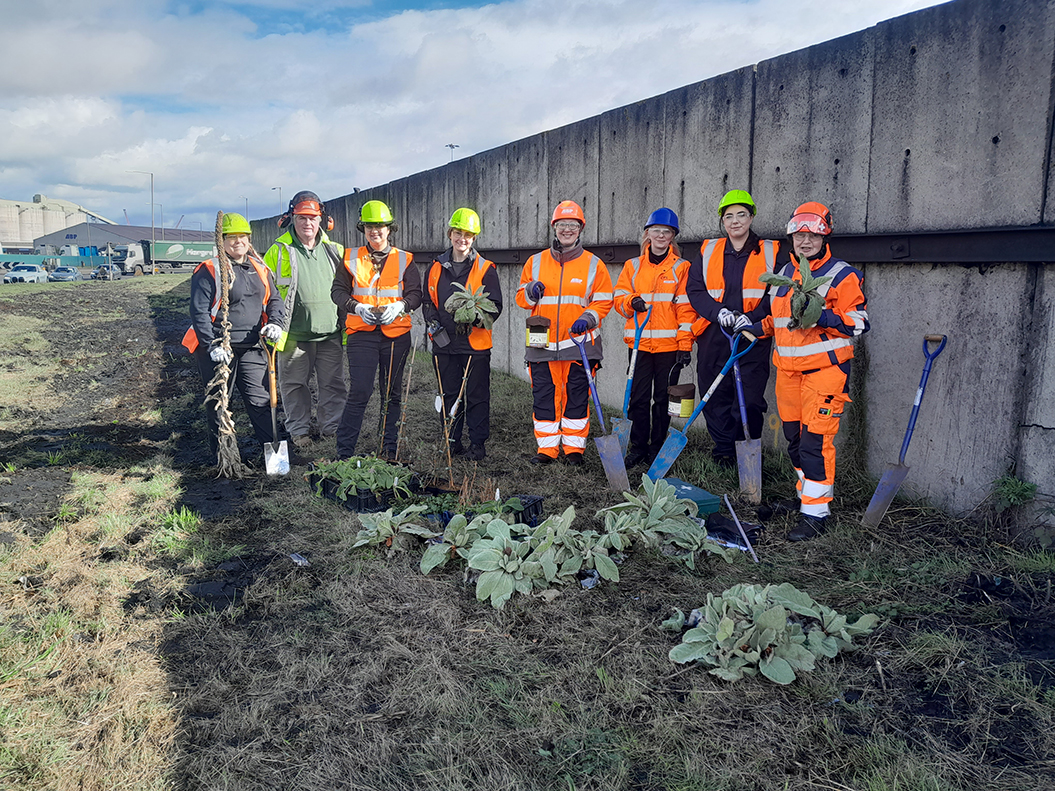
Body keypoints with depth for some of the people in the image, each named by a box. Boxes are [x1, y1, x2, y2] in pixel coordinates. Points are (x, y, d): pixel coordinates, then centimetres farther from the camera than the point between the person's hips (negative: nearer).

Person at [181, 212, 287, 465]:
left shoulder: (259, 269, 11)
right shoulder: (209, 271, -7)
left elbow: (274, 299, 18)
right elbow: (199, 312, -11)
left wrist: (275, 323, -3)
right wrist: (212, 345, -19)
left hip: (252, 349, 4)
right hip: (217, 350, -4)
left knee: (261, 400, 4)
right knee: (218, 404, 6)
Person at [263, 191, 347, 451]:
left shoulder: (335, 251, 10)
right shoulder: (279, 251, 1)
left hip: (331, 332, 2)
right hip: (294, 333, -2)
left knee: (333, 384, 7)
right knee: (294, 384, 7)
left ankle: (333, 427, 19)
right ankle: (299, 430, 19)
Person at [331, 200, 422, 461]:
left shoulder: (404, 260, 9)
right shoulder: (351, 259, 8)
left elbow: (415, 293, 6)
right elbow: (337, 290, 6)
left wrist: (399, 306, -15)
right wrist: (358, 307, -12)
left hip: (396, 334, 2)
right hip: (361, 333, -2)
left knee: (392, 393, 8)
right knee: (360, 391, -11)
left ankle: (389, 450, 18)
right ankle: (343, 452, -3)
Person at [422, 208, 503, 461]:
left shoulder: (485, 268, 0)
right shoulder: (436, 267, 10)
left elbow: (495, 305, -3)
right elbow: (428, 300, 17)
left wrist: (475, 319, -21)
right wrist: (432, 321, -2)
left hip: (475, 343, -3)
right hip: (444, 343, 3)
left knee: (477, 396, 1)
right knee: (449, 394, 11)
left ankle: (477, 444, 11)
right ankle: (452, 441, 22)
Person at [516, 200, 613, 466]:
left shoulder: (593, 264, 6)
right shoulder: (536, 262, 11)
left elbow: (603, 301, 6)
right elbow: (521, 298, 15)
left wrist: (588, 318, -12)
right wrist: (531, 292, -7)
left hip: (579, 343, -1)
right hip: (543, 342, 2)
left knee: (577, 396, 2)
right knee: (543, 396, 2)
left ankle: (574, 446, 14)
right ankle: (547, 447, 13)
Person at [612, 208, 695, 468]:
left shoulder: (681, 268, 5)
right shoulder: (633, 266, 12)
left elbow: (686, 307, 0)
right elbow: (619, 296, 12)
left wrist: (685, 346, -7)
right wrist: (631, 301, -12)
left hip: (669, 344, -1)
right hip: (639, 342, 2)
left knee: (663, 398, 4)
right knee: (638, 397, 1)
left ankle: (658, 449, 15)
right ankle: (638, 447, 12)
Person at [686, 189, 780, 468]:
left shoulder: (770, 252, 6)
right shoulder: (708, 251, 11)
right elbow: (694, 289, 5)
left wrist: (752, 317, -15)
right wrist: (719, 312, -12)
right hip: (713, 337, 3)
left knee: (749, 400, -8)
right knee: (716, 398, 7)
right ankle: (723, 451, 21)